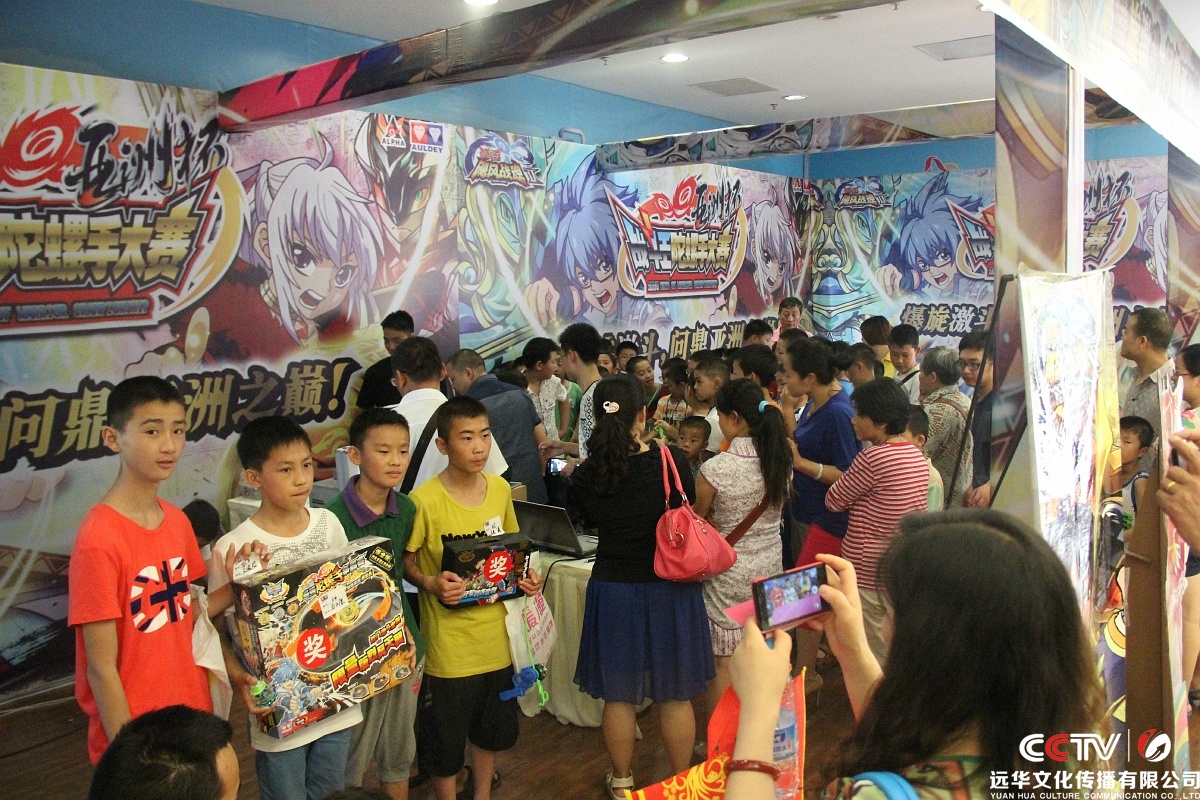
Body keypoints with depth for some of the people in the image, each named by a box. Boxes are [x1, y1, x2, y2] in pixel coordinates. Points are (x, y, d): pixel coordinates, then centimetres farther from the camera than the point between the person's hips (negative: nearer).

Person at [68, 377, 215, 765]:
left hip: (192, 714, 6)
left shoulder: (178, 522, -1)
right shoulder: (99, 540, -22)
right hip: (134, 734, -6)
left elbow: (177, 617, 6)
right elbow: (101, 668, -17)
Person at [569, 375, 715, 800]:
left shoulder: (585, 476, -12)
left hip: (613, 588, 1)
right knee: (676, 696, 15)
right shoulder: (669, 460, -17)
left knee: (618, 696, 16)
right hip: (670, 589, -1)